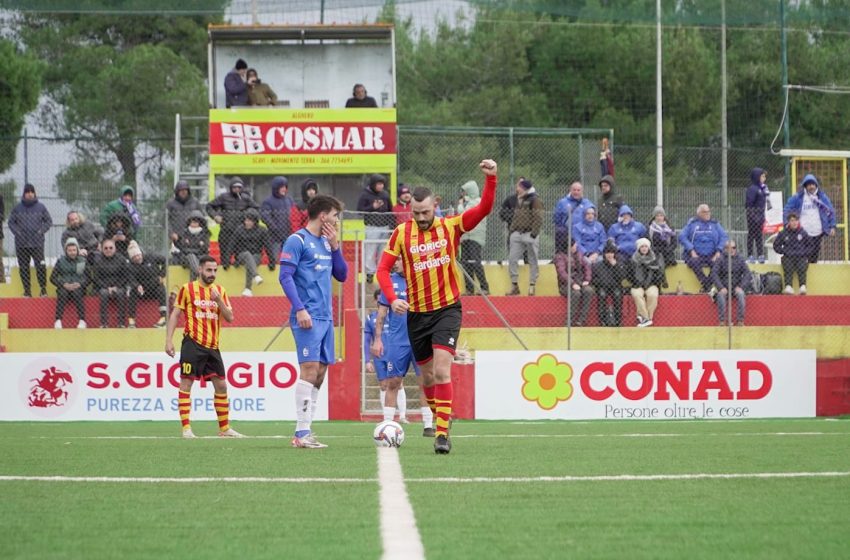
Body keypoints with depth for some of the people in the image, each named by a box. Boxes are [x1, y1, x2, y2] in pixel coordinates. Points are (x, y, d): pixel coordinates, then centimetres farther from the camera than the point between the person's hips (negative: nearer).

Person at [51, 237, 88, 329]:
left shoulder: (83, 261, 9)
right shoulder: (61, 261, 9)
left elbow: (88, 278, 7)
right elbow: (52, 278, 6)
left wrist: (79, 284, -13)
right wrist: (64, 284, -11)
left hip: (79, 288, -1)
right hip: (64, 287, 1)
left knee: (76, 294, -36)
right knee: (62, 294, -35)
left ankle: (82, 321, -41)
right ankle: (58, 321, -41)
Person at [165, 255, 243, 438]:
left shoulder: (219, 290, 11)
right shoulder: (187, 289, 0)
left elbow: (230, 318, 5)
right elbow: (175, 315, 1)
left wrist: (218, 300, -11)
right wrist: (169, 340, -5)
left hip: (212, 346, 5)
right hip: (193, 343, -5)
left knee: (221, 386, 6)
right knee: (186, 384, -7)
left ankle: (224, 428, 16)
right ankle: (186, 428, -5)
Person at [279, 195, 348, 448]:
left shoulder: (326, 243, 17)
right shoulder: (297, 241, -6)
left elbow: (342, 275, 19)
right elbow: (285, 276, -12)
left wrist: (335, 246, 6)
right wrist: (299, 309, -20)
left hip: (325, 317, 8)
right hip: (308, 317, -8)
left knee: (319, 372, 7)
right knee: (310, 368, -14)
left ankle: (306, 430, 10)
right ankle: (301, 434, -16)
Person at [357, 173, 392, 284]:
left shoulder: (385, 195, 13)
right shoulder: (365, 195, -3)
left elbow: (390, 210, 19)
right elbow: (360, 210, -6)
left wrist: (392, 224, 13)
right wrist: (373, 207, -16)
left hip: (385, 226, 5)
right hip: (372, 227, -5)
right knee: (370, 250, -9)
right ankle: (370, 273, -7)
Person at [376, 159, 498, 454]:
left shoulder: (451, 227, -3)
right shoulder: (402, 233, -1)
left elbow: (483, 209, -10)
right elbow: (383, 269, 0)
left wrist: (491, 179, -24)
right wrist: (392, 299, -15)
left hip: (447, 309, -2)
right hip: (417, 313, 2)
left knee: (442, 370, -17)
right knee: (427, 375, 13)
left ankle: (443, 432, -19)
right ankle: (437, 417, 36)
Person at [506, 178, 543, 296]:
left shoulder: (534, 200, -5)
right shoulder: (519, 201, 19)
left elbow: (538, 218, -12)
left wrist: (534, 232, -18)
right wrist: (512, 231, 16)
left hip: (529, 234, -7)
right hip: (517, 233, 7)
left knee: (532, 261, 0)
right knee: (512, 259, -1)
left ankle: (532, 286, 4)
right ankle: (514, 285, 5)